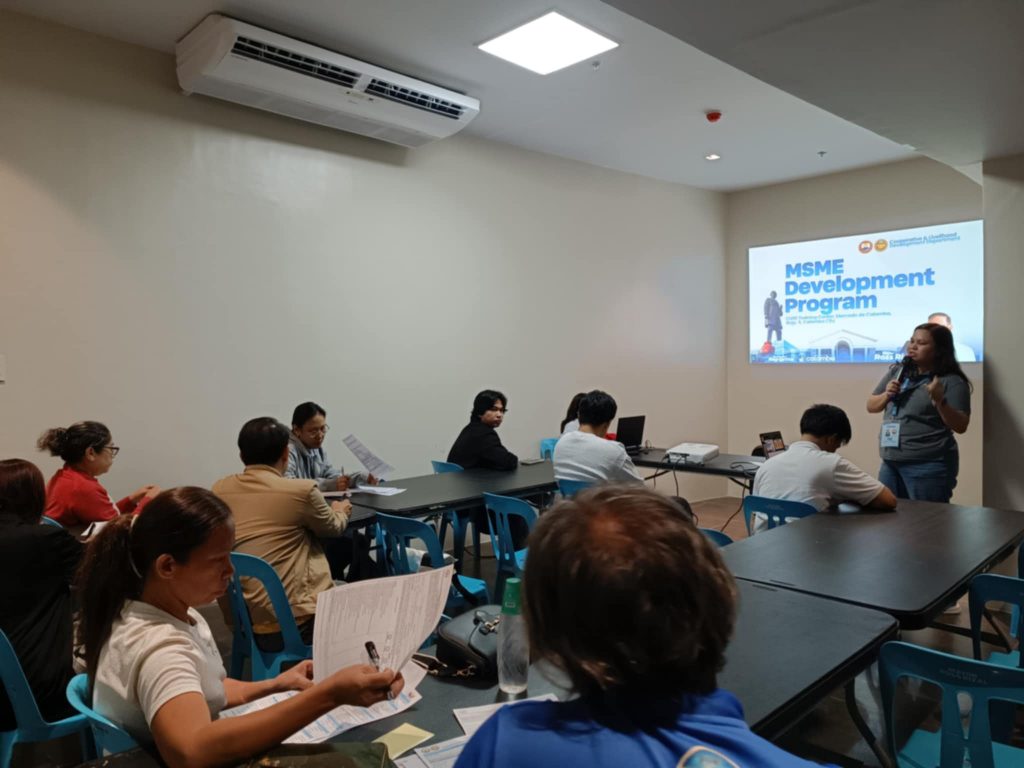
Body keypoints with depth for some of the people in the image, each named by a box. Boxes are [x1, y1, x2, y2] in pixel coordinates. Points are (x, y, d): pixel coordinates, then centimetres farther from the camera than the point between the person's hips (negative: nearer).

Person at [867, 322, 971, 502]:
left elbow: (960, 426, -11)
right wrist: (886, 395, -4)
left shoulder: (952, 381, -6)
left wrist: (939, 401, -25)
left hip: (929, 467, -5)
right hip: (890, 464, 6)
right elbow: (871, 406, 15)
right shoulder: (896, 372, 10)